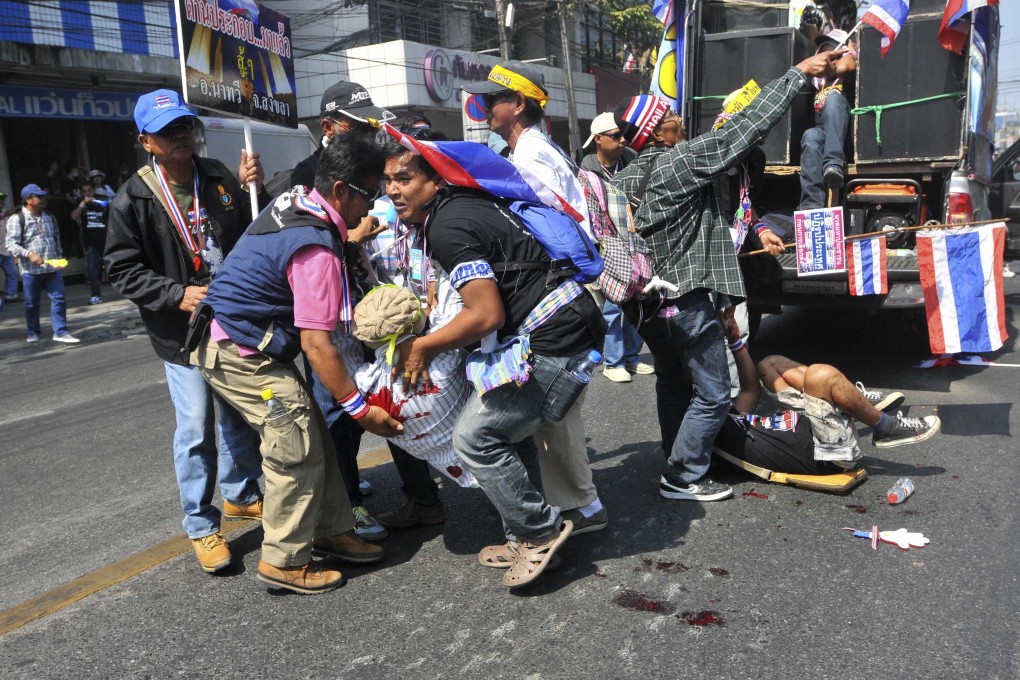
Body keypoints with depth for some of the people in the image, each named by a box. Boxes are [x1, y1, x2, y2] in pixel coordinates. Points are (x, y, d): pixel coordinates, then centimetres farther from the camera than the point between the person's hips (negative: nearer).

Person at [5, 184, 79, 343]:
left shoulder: (50, 217, 12)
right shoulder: (17, 219, -6)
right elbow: (11, 244, -12)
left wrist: (59, 257, 15)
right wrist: (29, 254, -25)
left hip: (52, 267, 4)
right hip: (30, 269, -4)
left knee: (59, 299, -5)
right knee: (31, 303, 9)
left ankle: (60, 332, -3)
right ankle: (33, 332, 25)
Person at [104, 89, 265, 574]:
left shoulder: (220, 178, 2)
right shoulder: (133, 200, -7)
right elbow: (123, 269, -5)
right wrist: (177, 294, -18)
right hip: (183, 333, -4)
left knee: (242, 416, 17)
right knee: (197, 430, -1)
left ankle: (240, 494, 39)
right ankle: (201, 526, 16)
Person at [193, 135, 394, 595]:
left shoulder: (294, 203, 4)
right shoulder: (317, 249, -25)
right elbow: (316, 343, -27)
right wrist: (360, 408, -23)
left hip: (230, 340, 10)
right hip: (238, 354, -10)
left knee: (315, 435, 10)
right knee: (297, 449, -7)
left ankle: (331, 531, 21)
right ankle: (284, 562, 6)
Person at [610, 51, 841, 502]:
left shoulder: (626, 178, 6)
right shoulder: (683, 160, -16)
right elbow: (750, 125, -15)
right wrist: (799, 73, -8)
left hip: (647, 301, 9)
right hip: (686, 301, -8)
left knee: (672, 384, 22)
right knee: (712, 394, 4)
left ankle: (678, 463, 34)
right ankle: (683, 479, 10)